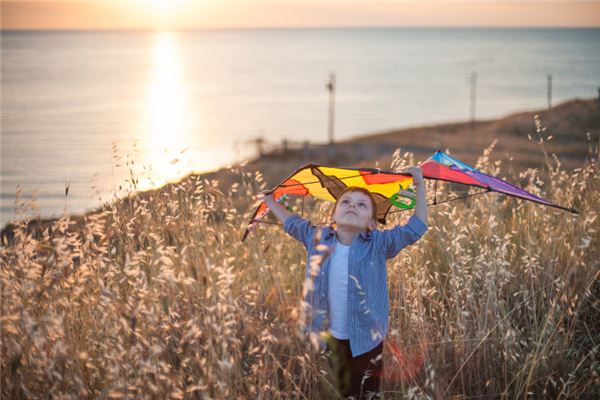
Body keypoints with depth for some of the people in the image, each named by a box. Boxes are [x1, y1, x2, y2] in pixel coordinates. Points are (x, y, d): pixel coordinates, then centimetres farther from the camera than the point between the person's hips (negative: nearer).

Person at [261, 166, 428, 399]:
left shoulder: (379, 243, -13)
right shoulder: (317, 237, -4)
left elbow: (415, 229, -11)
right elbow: (292, 223, 14)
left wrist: (420, 187, -17)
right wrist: (269, 199, 18)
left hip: (367, 338, -3)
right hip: (331, 337, 3)